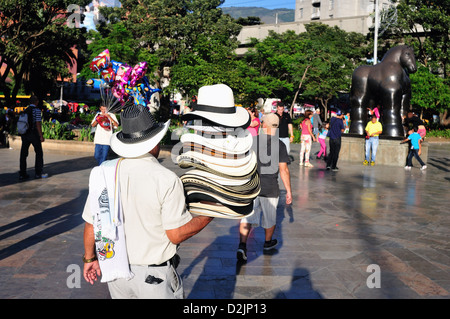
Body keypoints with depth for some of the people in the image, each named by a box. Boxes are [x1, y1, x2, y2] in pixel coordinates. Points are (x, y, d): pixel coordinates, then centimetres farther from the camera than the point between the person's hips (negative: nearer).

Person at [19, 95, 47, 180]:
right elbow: (38, 124, -14)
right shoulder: (37, 110, -9)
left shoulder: (25, 110, 11)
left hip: (24, 134, 6)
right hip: (33, 134, -6)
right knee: (39, 153, 6)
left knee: (23, 154, 7)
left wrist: (22, 134, 19)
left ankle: (22, 174, 8)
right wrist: (41, 136, -12)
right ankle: (38, 173, 7)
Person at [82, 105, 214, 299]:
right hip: (154, 275, -4)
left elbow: (90, 224, 2)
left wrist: (90, 258, 18)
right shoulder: (167, 180, -19)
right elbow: (177, 234, -16)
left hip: (115, 270, 5)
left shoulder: (103, 173, -6)